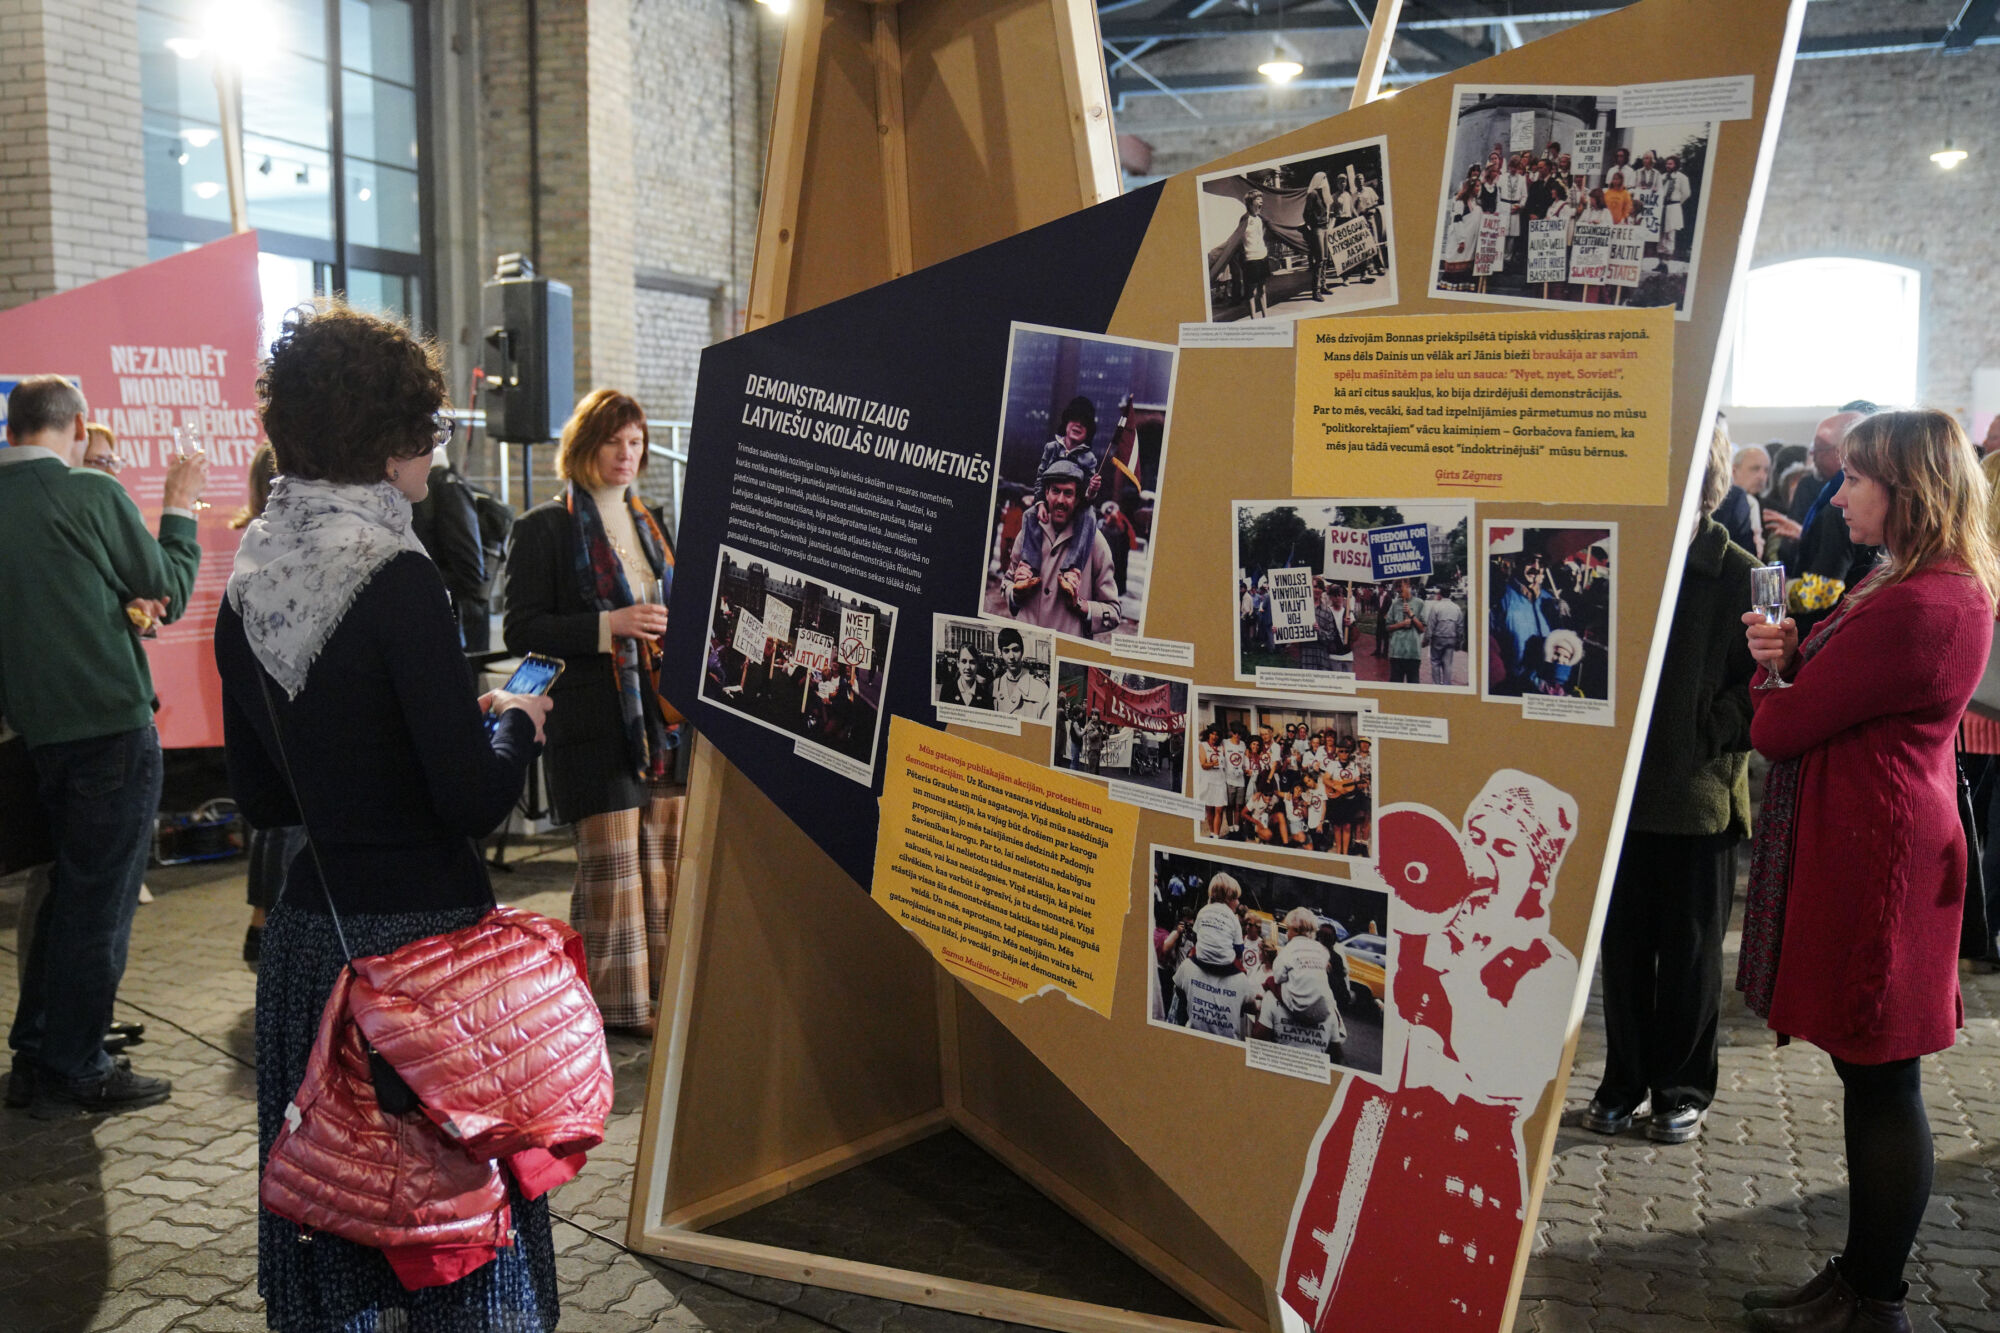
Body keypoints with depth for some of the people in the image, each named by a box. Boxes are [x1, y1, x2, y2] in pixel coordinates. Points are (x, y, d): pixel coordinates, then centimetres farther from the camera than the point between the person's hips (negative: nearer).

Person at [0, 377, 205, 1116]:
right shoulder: (92, 493, -11)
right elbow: (169, 590, -2)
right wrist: (178, 507, 9)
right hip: (111, 723, -7)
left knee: (70, 887, 20)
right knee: (99, 898, 2)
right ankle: (75, 1070, 9)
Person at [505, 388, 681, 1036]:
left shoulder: (646, 522, 18)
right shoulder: (545, 527, -4)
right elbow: (522, 630, -10)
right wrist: (608, 626, -20)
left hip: (661, 709, 7)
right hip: (595, 720, -7)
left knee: (667, 851, 9)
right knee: (610, 861, -2)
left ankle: (664, 978, 20)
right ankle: (614, 1000, 8)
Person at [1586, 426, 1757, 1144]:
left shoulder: (1738, 572, -6)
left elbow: (1757, 683, -6)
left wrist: (1706, 737, -16)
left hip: (1700, 792, -3)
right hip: (1621, 787, 3)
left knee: (1690, 951, 10)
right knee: (1623, 945, 12)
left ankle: (1683, 1088, 26)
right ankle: (1624, 1081, 27)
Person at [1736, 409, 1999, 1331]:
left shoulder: (1916, 608, -21)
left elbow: (1779, 728, -19)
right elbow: (1835, 691, 18)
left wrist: (1773, 677, 3)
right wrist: (1788, 658, -2)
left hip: (1870, 861, -11)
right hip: (1873, 846, 11)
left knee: (1879, 1084, 1)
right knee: (1874, 1080, 16)